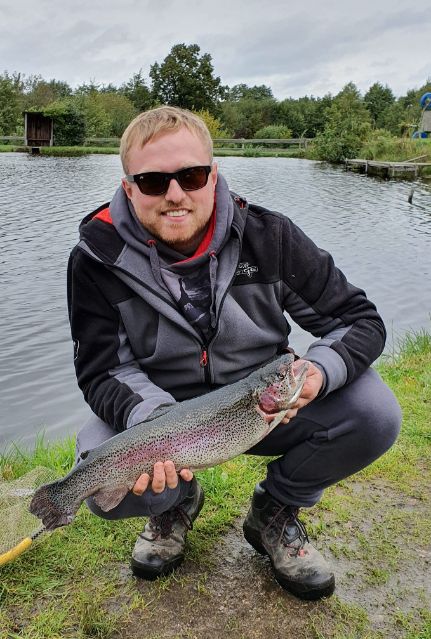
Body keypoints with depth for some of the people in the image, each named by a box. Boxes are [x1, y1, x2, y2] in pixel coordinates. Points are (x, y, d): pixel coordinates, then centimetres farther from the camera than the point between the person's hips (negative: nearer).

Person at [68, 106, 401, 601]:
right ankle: (178, 502, 11)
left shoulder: (269, 236, -14)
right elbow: (103, 370, -12)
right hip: (160, 411, 0)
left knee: (374, 413, -22)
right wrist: (152, 421, -33)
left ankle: (275, 511, 7)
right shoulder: (98, 260, -15)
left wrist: (322, 369, -31)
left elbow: (360, 320, -8)